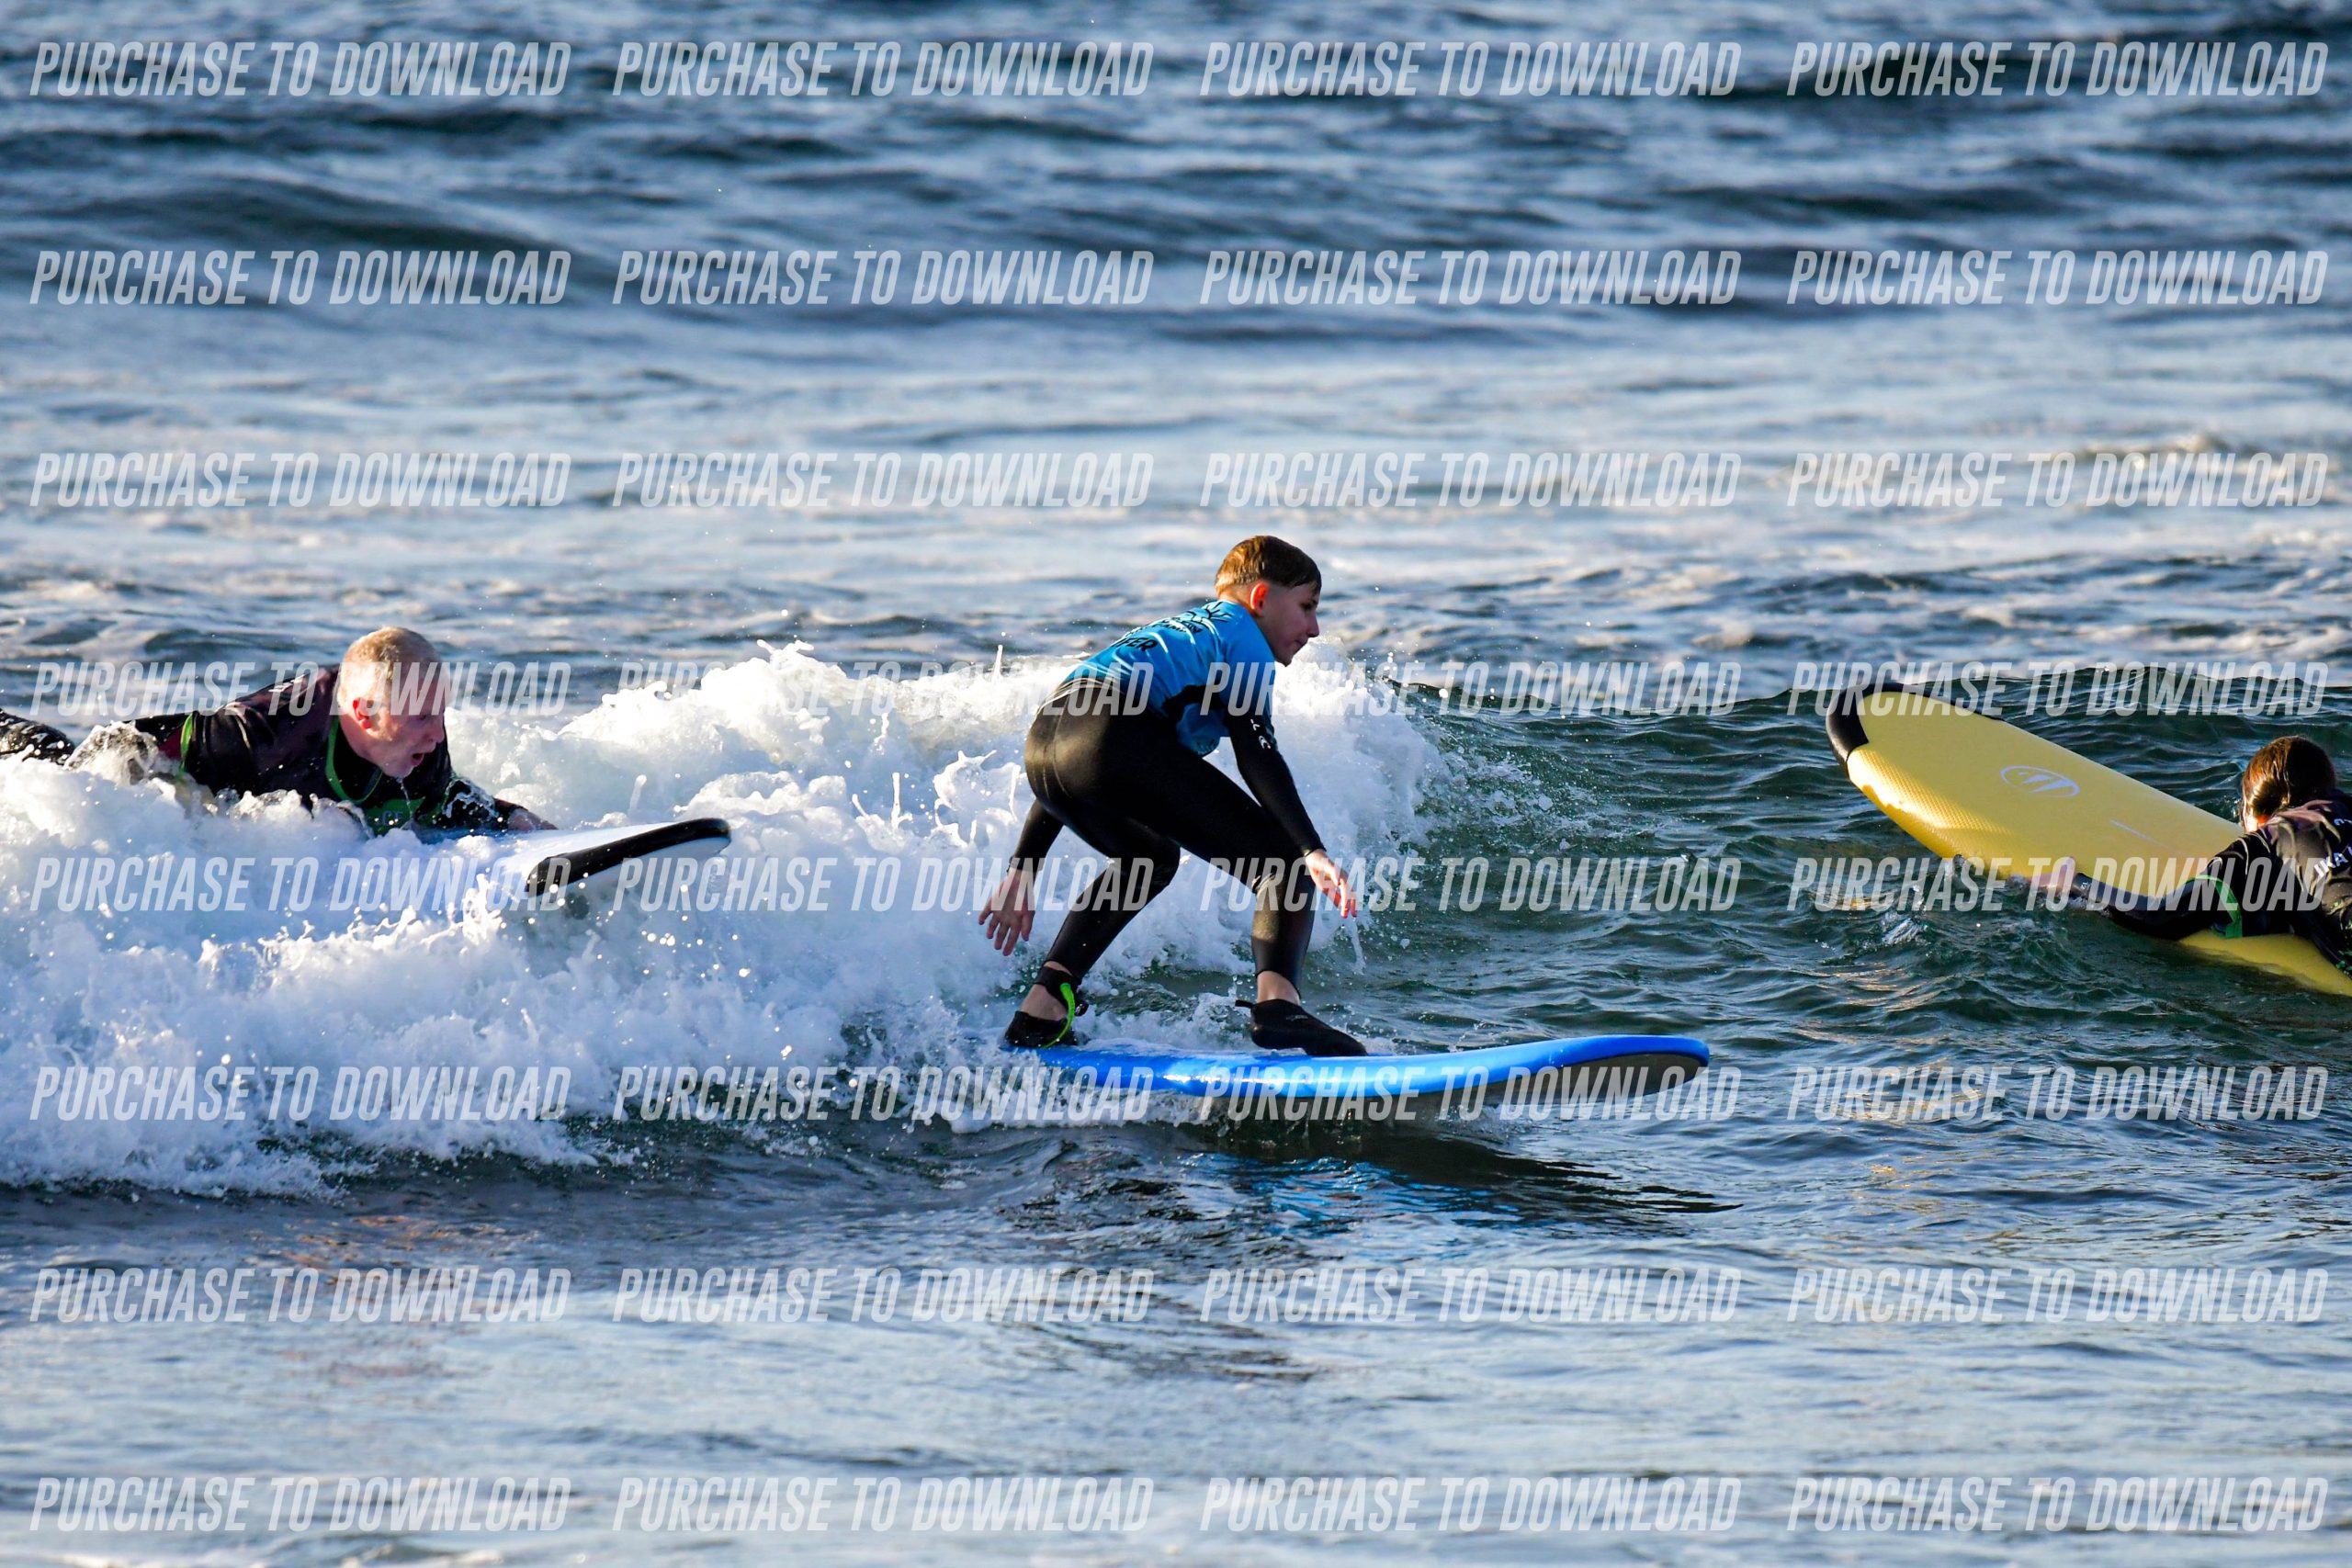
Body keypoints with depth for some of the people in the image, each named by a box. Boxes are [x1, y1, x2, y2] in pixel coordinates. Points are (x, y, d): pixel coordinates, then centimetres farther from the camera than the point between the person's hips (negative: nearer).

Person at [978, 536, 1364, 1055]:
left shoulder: (1164, 636, 41)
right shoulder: (1239, 631, 19)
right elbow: (1257, 755, 0)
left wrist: (1021, 869, 42)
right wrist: (1312, 851, -8)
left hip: (1042, 743, 8)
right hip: (1119, 740, -8)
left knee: (1148, 858, 37)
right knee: (1283, 863, -1)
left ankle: (1041, 1009, 26)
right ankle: (1277, 1002, -29)